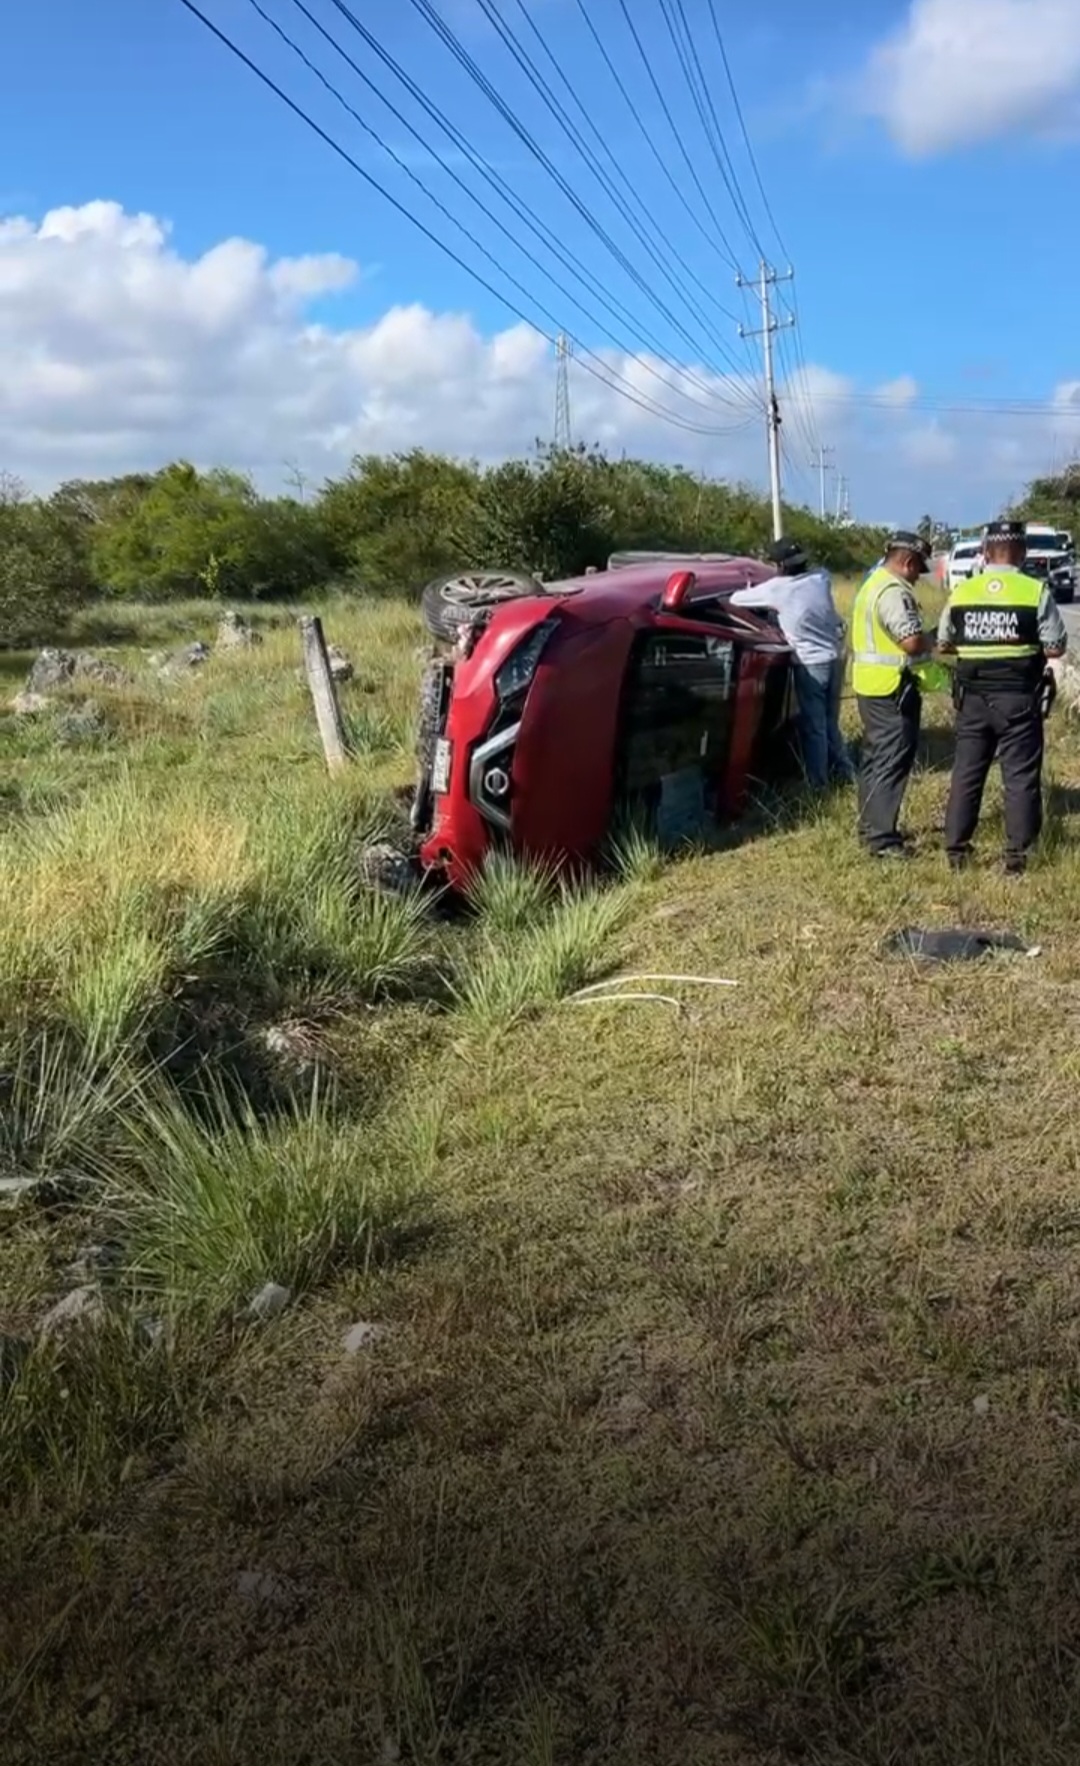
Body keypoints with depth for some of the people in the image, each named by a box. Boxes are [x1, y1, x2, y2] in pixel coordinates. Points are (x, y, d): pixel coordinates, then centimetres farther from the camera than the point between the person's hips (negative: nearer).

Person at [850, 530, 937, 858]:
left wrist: (922, 643, 13)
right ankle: (882, 838, -8)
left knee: (875, 757, 17)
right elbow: (912, 641, -24)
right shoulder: (893, 592, -18)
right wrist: (933, 645, -4)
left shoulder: (873, 584, 16)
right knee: (892, 762, -8)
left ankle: (870, 826, 25)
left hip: (870, 684, 11)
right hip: (892, 687, -11)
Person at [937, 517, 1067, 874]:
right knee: (1020, 776, 5)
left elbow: (943, 644, 9)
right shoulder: (1036, 591, -9)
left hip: (973, 696, 3)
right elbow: (1055, 647, -8)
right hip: (1018, 697, -3)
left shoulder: (961, 592, 0)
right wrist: (1028, 642, 11)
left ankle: (956, 848, 16)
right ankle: (1016, 853, 7)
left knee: (966, 771, 11)